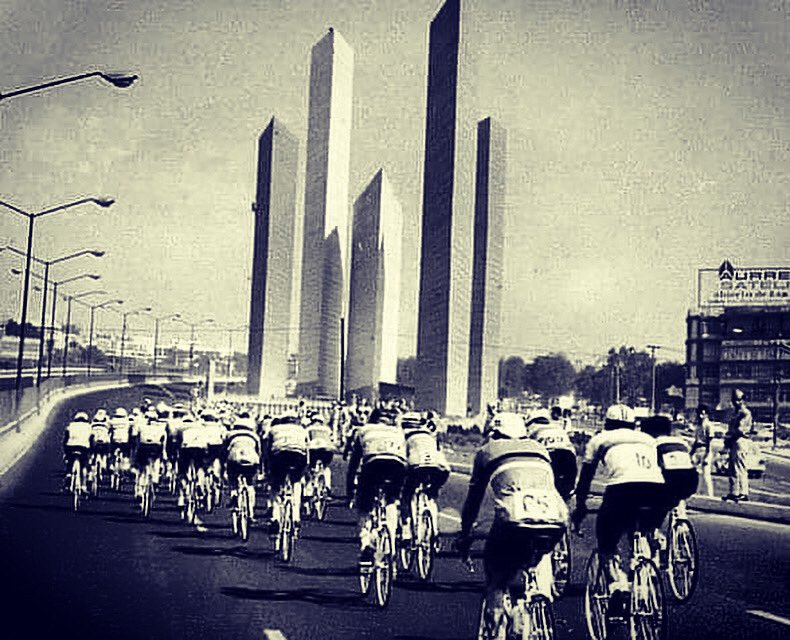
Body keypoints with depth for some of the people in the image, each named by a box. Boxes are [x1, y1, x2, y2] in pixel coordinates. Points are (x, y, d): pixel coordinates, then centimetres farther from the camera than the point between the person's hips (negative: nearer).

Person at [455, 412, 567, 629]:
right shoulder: (539, 448, 33)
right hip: (556, 520, 3)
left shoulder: (487, 450, 25)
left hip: (514, 520, -3)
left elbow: (473, 499, 31)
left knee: (496, 582, 18)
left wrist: (464, 536, 43)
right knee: (542, 554, 38)